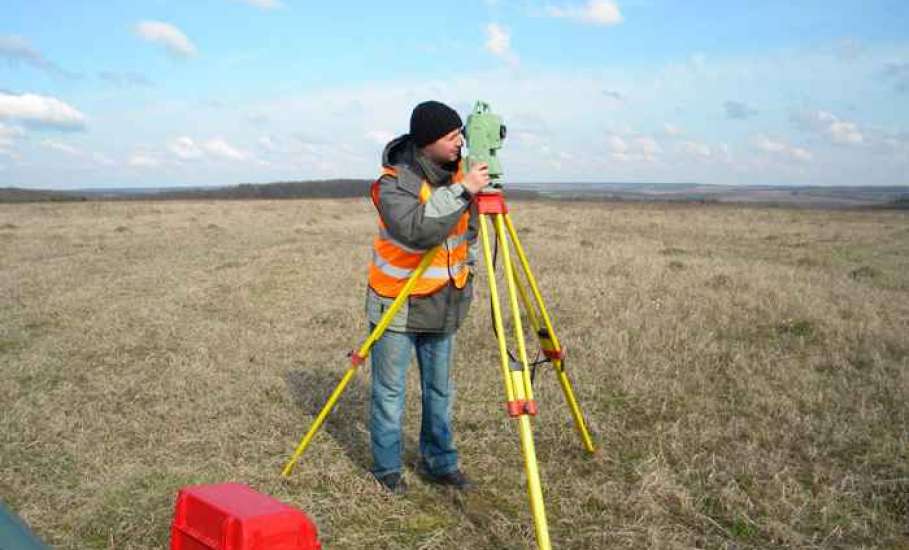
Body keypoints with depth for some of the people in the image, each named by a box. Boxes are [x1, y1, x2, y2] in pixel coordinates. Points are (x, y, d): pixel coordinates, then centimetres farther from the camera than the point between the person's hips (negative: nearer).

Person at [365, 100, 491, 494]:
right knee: (389, 391, 5)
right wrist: (462, 192, -40)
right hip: (397, 304, -6)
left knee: (440, 388, 14)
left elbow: (468, 228, 16)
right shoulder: (394, 183, -22)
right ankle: (387, 467, 21)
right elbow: (416, 229, -40)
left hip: (443, 303, 6)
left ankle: (440, 462, 26)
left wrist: (467, 270, 17)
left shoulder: (455, 172, 0)